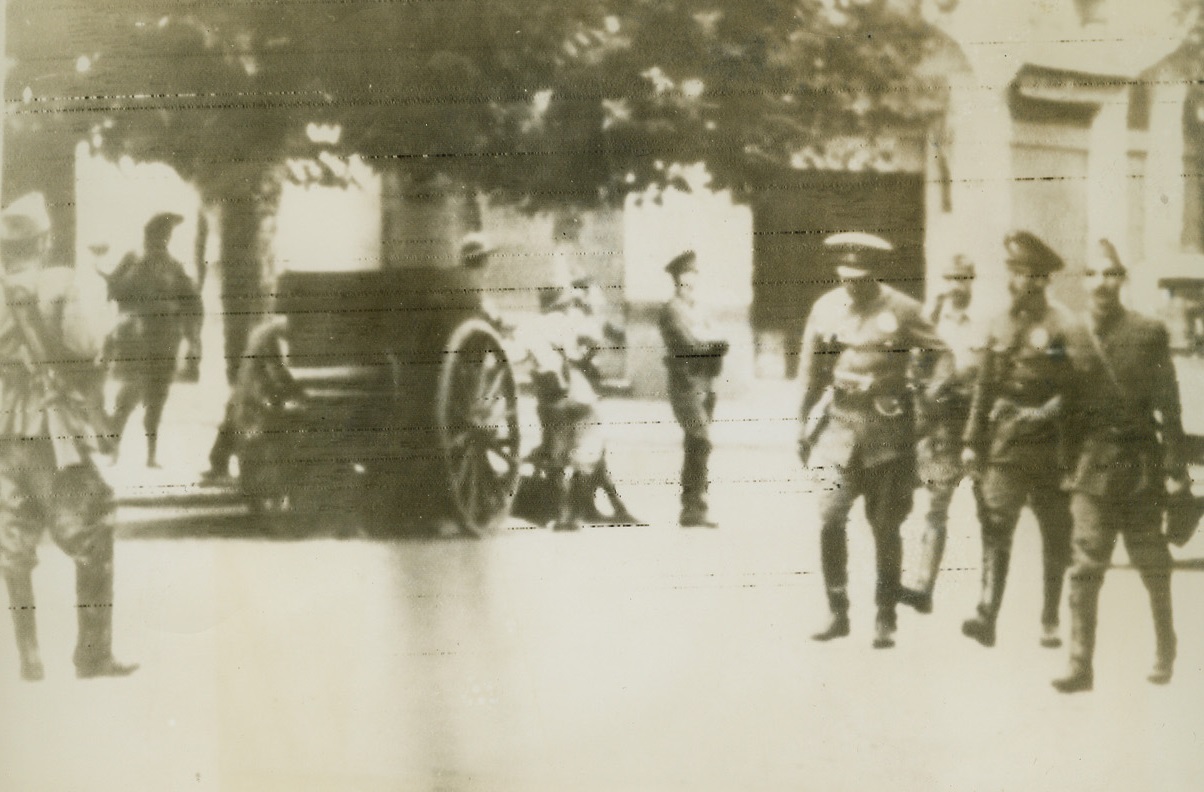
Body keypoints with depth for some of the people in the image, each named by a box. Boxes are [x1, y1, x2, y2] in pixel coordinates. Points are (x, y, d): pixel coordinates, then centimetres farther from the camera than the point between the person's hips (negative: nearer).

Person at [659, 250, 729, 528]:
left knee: (695, 446, 11)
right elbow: (693, 341, -17)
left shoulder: (697, 310, 19)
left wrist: (708, 341, -7)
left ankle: (691, 507, 16)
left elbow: (715, 343, 12)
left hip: (705, 385, 9)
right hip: (686, 385, -9)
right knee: (702, 442, -15)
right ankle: (695, 508, -14)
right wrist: (714, 341, -2)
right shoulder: (673, 310, -8)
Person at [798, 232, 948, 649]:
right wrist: (806, 426, 13)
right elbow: (811, 371, 13)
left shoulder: (902, 310, -3)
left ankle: (886, 620, 15)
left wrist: (915, 381, 5)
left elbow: (935, 350, 11)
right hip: (840, 421, 2)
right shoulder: (825, 308, 5)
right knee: (830, 517, -10)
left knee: (886, 527, 4)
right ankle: (838, 612, 3)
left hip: (888, 425, -2)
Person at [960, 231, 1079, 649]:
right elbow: (985, 387, 12)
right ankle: (987, 616, -14)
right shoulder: (999, 325, 10)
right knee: (996, 532, -9)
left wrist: (1046, 413, -18)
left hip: (1049, 448, -2)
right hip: (1004, 447, 3)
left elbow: (1074, 388, -4)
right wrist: (972, 440, 9)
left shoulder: (1064, 327, -3)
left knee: (1056, 541, 7)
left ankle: (1050, 622, 18)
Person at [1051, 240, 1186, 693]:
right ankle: (1081, 666, -3)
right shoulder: (1070, 337, 3)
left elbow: (1168, 406, -2)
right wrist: (1065, 465, 3)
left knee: (1153, 569, 12)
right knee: (1086, 569, -6)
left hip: (1141, 470, 0)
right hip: (1091, 469, 1)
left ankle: (1165, 651, 32)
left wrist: (1175, 469, -6)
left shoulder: (1149, 333, -1)